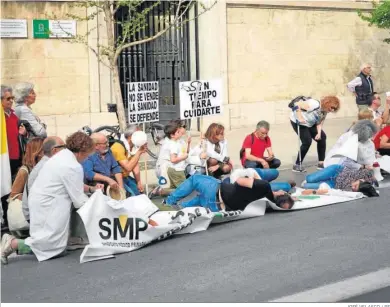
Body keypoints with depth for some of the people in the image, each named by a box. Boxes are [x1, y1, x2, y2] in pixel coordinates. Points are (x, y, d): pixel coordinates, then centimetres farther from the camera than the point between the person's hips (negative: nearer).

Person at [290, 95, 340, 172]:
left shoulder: (324, 112, -5)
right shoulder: (314, 105, -32)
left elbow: (319, 123, -2)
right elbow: (297, 105, -33)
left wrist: (319, 133, -18)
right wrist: (300, 118, -37)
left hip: (309, 124, 9)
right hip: (297, 122, -9)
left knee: (322, 137, 5)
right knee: (307, 142, -18)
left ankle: (321, 163, 13)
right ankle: (297, 166, -6)